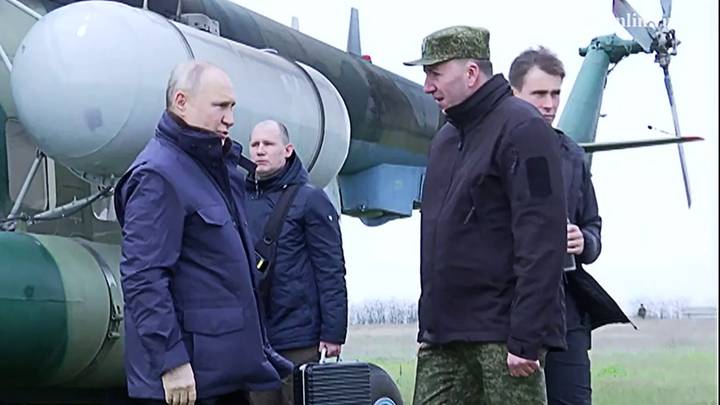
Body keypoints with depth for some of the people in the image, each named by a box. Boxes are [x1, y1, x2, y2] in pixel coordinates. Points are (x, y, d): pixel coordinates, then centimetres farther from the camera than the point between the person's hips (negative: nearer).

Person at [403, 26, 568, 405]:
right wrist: (428, 324, 18)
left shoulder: (521, 128, -9)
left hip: (501, 333, -8)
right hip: (443, 335, 8)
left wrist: (526, 339, -21)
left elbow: (541, 243, -17)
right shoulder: (445, 138, 18)